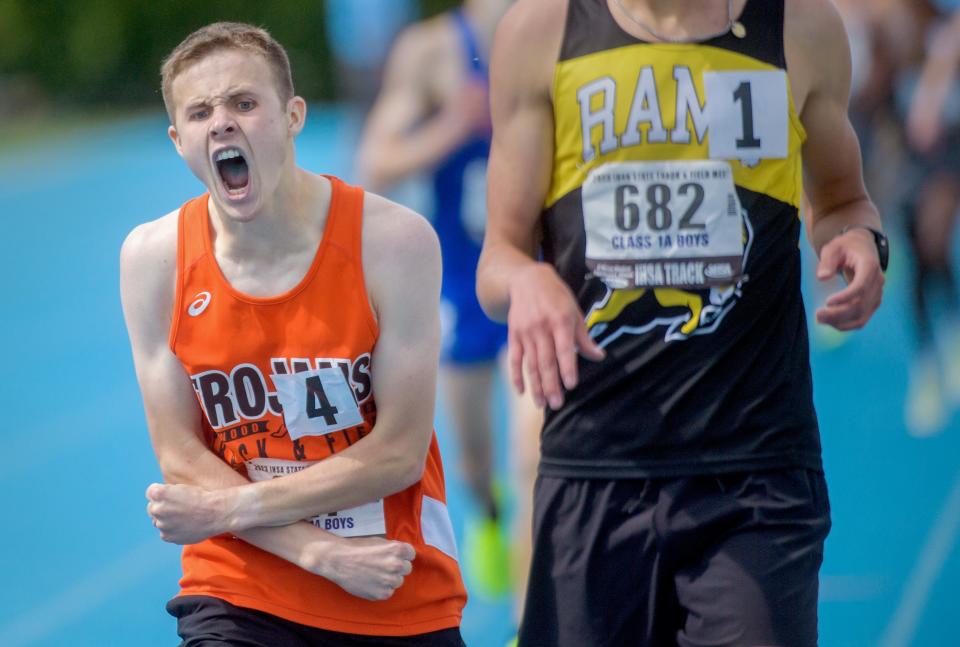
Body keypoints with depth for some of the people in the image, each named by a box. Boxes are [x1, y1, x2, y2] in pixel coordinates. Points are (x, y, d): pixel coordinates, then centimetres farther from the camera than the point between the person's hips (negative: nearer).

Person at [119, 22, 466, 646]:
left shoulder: (394, 239, -11)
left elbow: (398, 453, -10)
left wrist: (228, 508, -12)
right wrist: (320, 552, -14)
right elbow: (180, 458, -4)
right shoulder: (152, 257, -5)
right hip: (240, 595, 0)